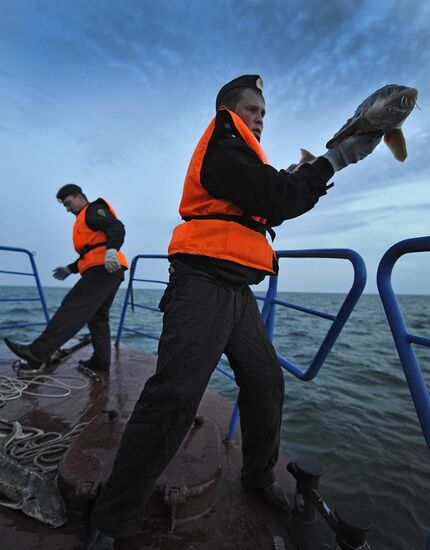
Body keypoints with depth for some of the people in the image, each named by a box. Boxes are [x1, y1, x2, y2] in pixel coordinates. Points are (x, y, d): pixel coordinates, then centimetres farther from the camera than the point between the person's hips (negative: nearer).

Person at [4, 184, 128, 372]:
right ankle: (101, 361, 12)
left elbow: (116, 227, -17)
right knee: (97, 316, 10)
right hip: (109, 273, 11)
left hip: (104, 269, -11)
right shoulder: (85, 219, 33)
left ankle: (37, 353, -16)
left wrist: (112, 250, -34)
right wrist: (70, 269, 30)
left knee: (72, 307, -15)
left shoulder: (95, 209, 3)